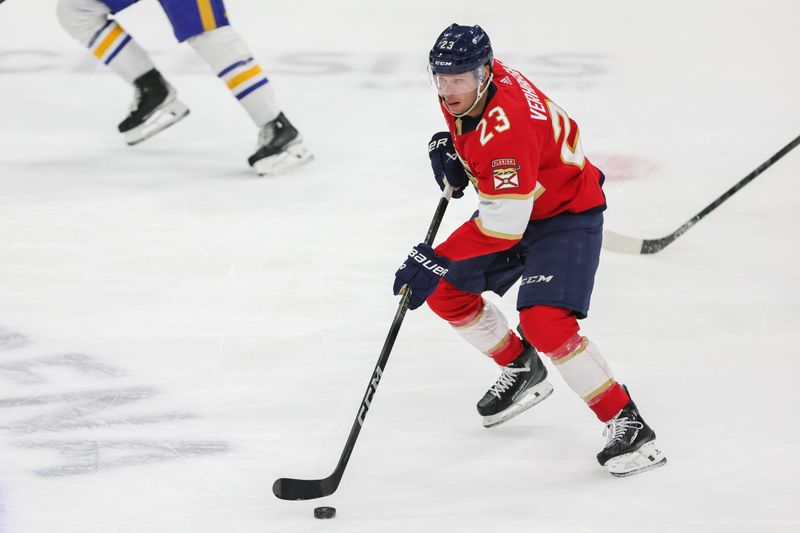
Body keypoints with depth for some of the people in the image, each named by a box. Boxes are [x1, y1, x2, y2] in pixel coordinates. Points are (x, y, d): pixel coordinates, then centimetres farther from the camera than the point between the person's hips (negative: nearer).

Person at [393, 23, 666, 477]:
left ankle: (630, 426, -18)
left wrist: (437, 260, -37)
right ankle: (522, 371, 31)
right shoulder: (466, 85, -11)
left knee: (545, 323, -26)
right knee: (447, 292, 10)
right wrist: (450, 145, -1)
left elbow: (504, 225, -37)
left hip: (567, 214, -10)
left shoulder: (506, 128, -37)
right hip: (515, 204, 10)